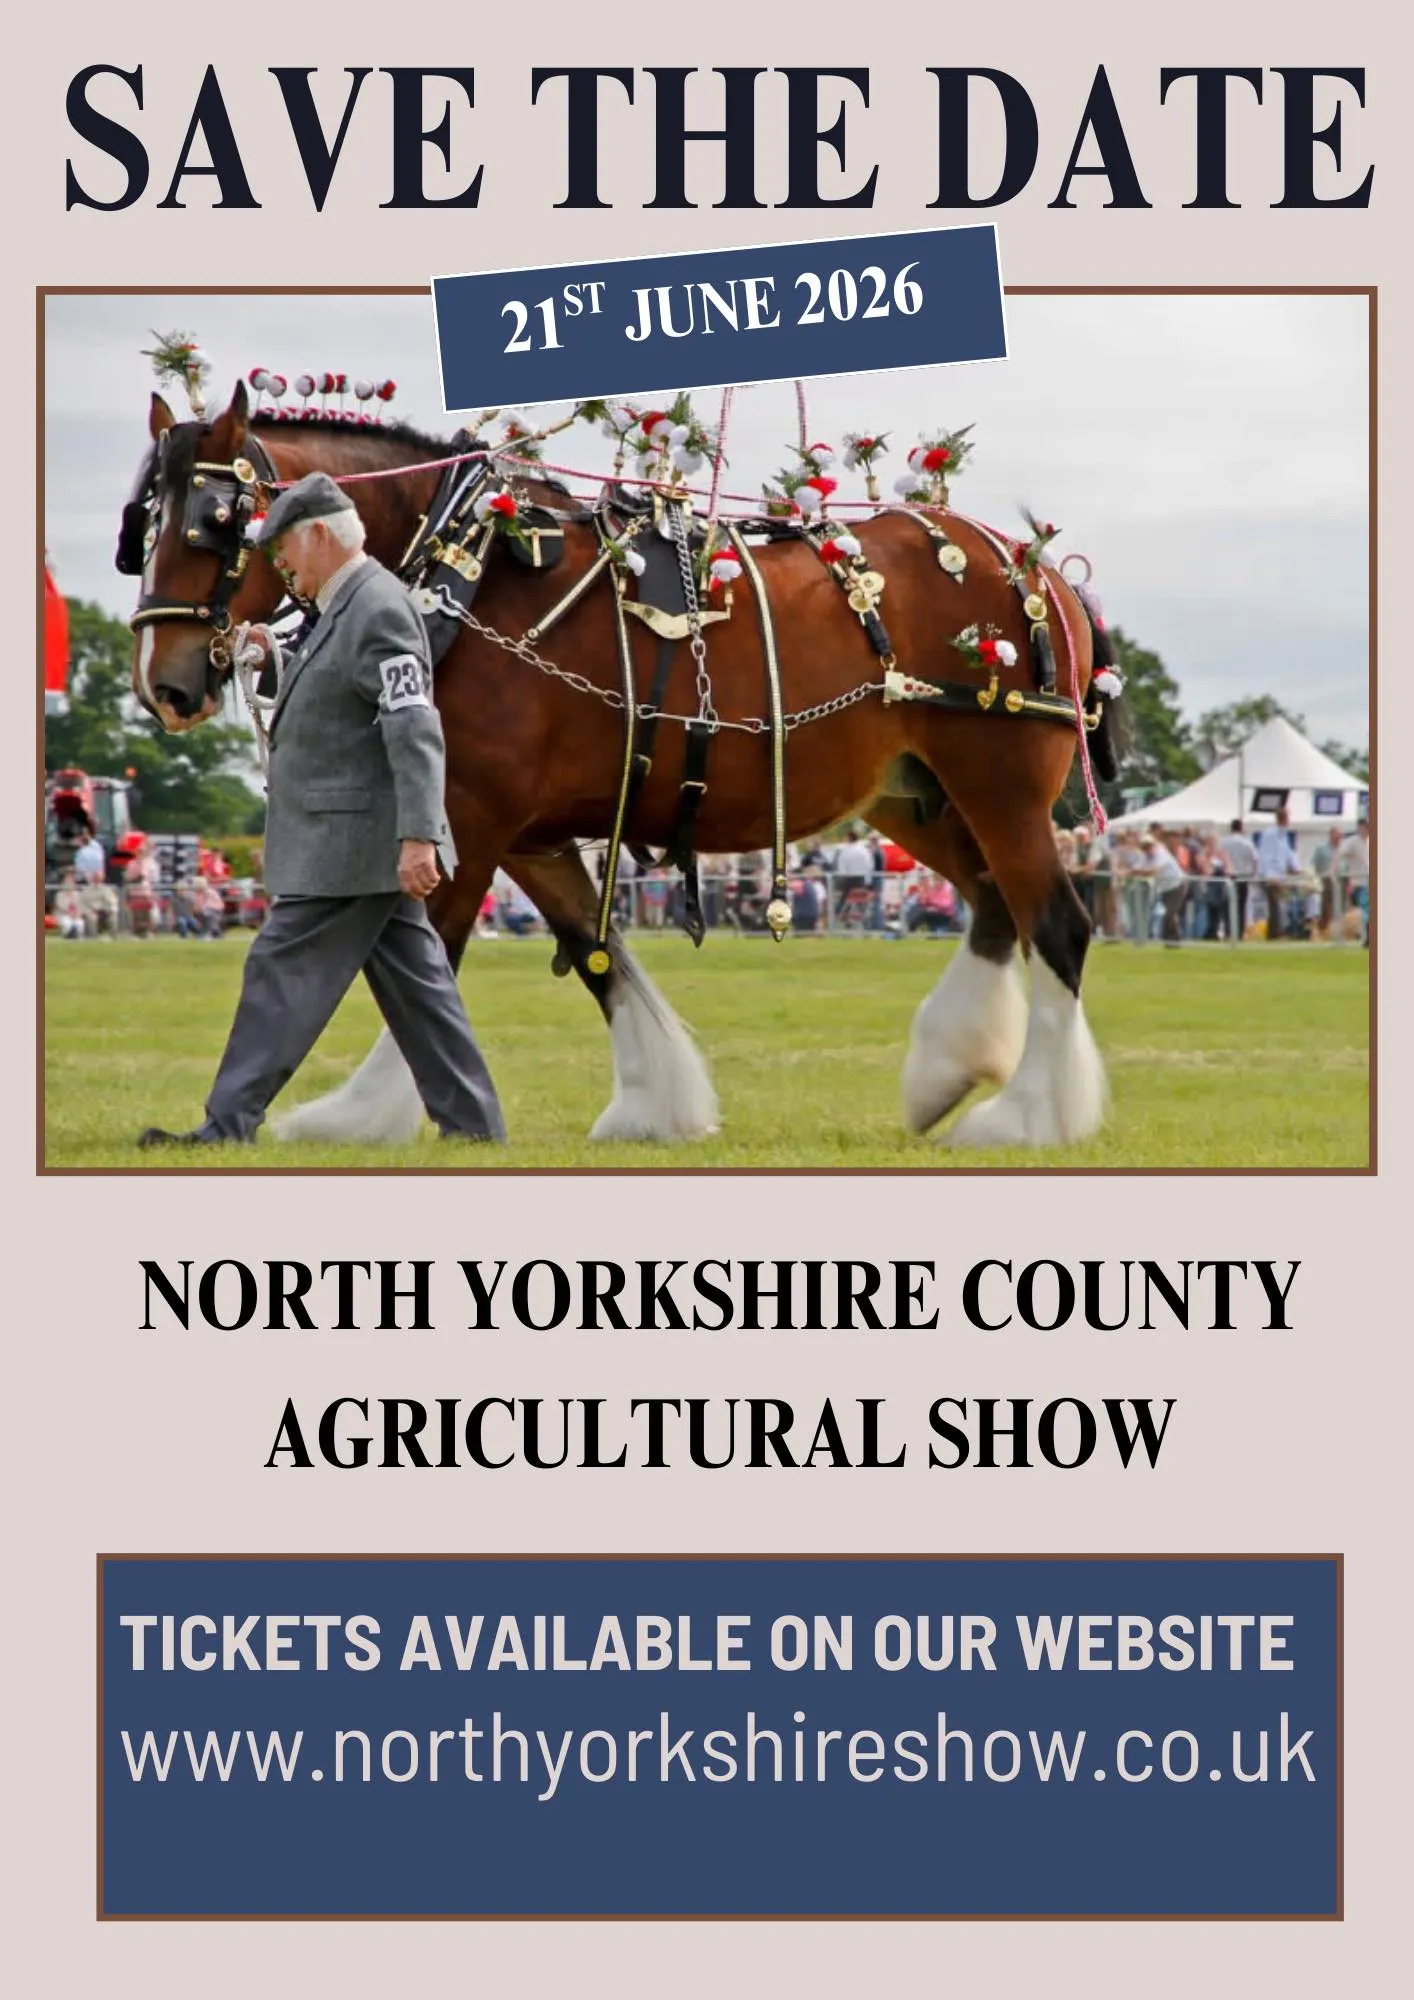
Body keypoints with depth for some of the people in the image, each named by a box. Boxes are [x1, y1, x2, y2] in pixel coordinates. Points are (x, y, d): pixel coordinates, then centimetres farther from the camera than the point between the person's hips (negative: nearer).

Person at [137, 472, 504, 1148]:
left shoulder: (378, 609, -17)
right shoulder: (346, 608, 15)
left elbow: (415, 729, -24)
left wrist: (418, 835, -30)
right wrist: (274, 659, 11)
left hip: (345, 845, -10)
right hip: (365, 843, 10)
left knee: (282, 973, -6)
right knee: (413, 981, 10)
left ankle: (227, 1129, -3)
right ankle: (473, 1124, 11)